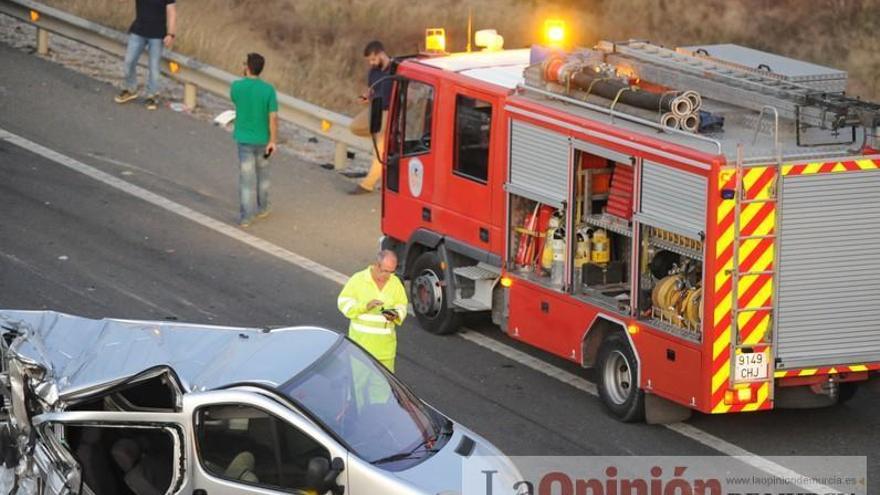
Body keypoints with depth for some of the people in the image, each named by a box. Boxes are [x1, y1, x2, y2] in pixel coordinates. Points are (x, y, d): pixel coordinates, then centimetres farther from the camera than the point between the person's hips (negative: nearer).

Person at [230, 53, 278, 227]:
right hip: (262, 139, 1)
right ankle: (261, 208, 31)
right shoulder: (268, 90, -14)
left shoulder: (236, 87, -14)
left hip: (243, 138, -1)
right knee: (262, 171, 21)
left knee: (247, 176, 2)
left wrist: (246, 78, 8)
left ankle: (246, 216, 0)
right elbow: (273, 117, -15)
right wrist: (272, 141, -8)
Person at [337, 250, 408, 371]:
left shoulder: (395, 282, 4)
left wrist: (396, 315, -11)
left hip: (385, 343, 3)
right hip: (361, 339, -3)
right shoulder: (358, 279, -5)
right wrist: (365, 306, -21)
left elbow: (402, 306, 13)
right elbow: (344, 303, -6)